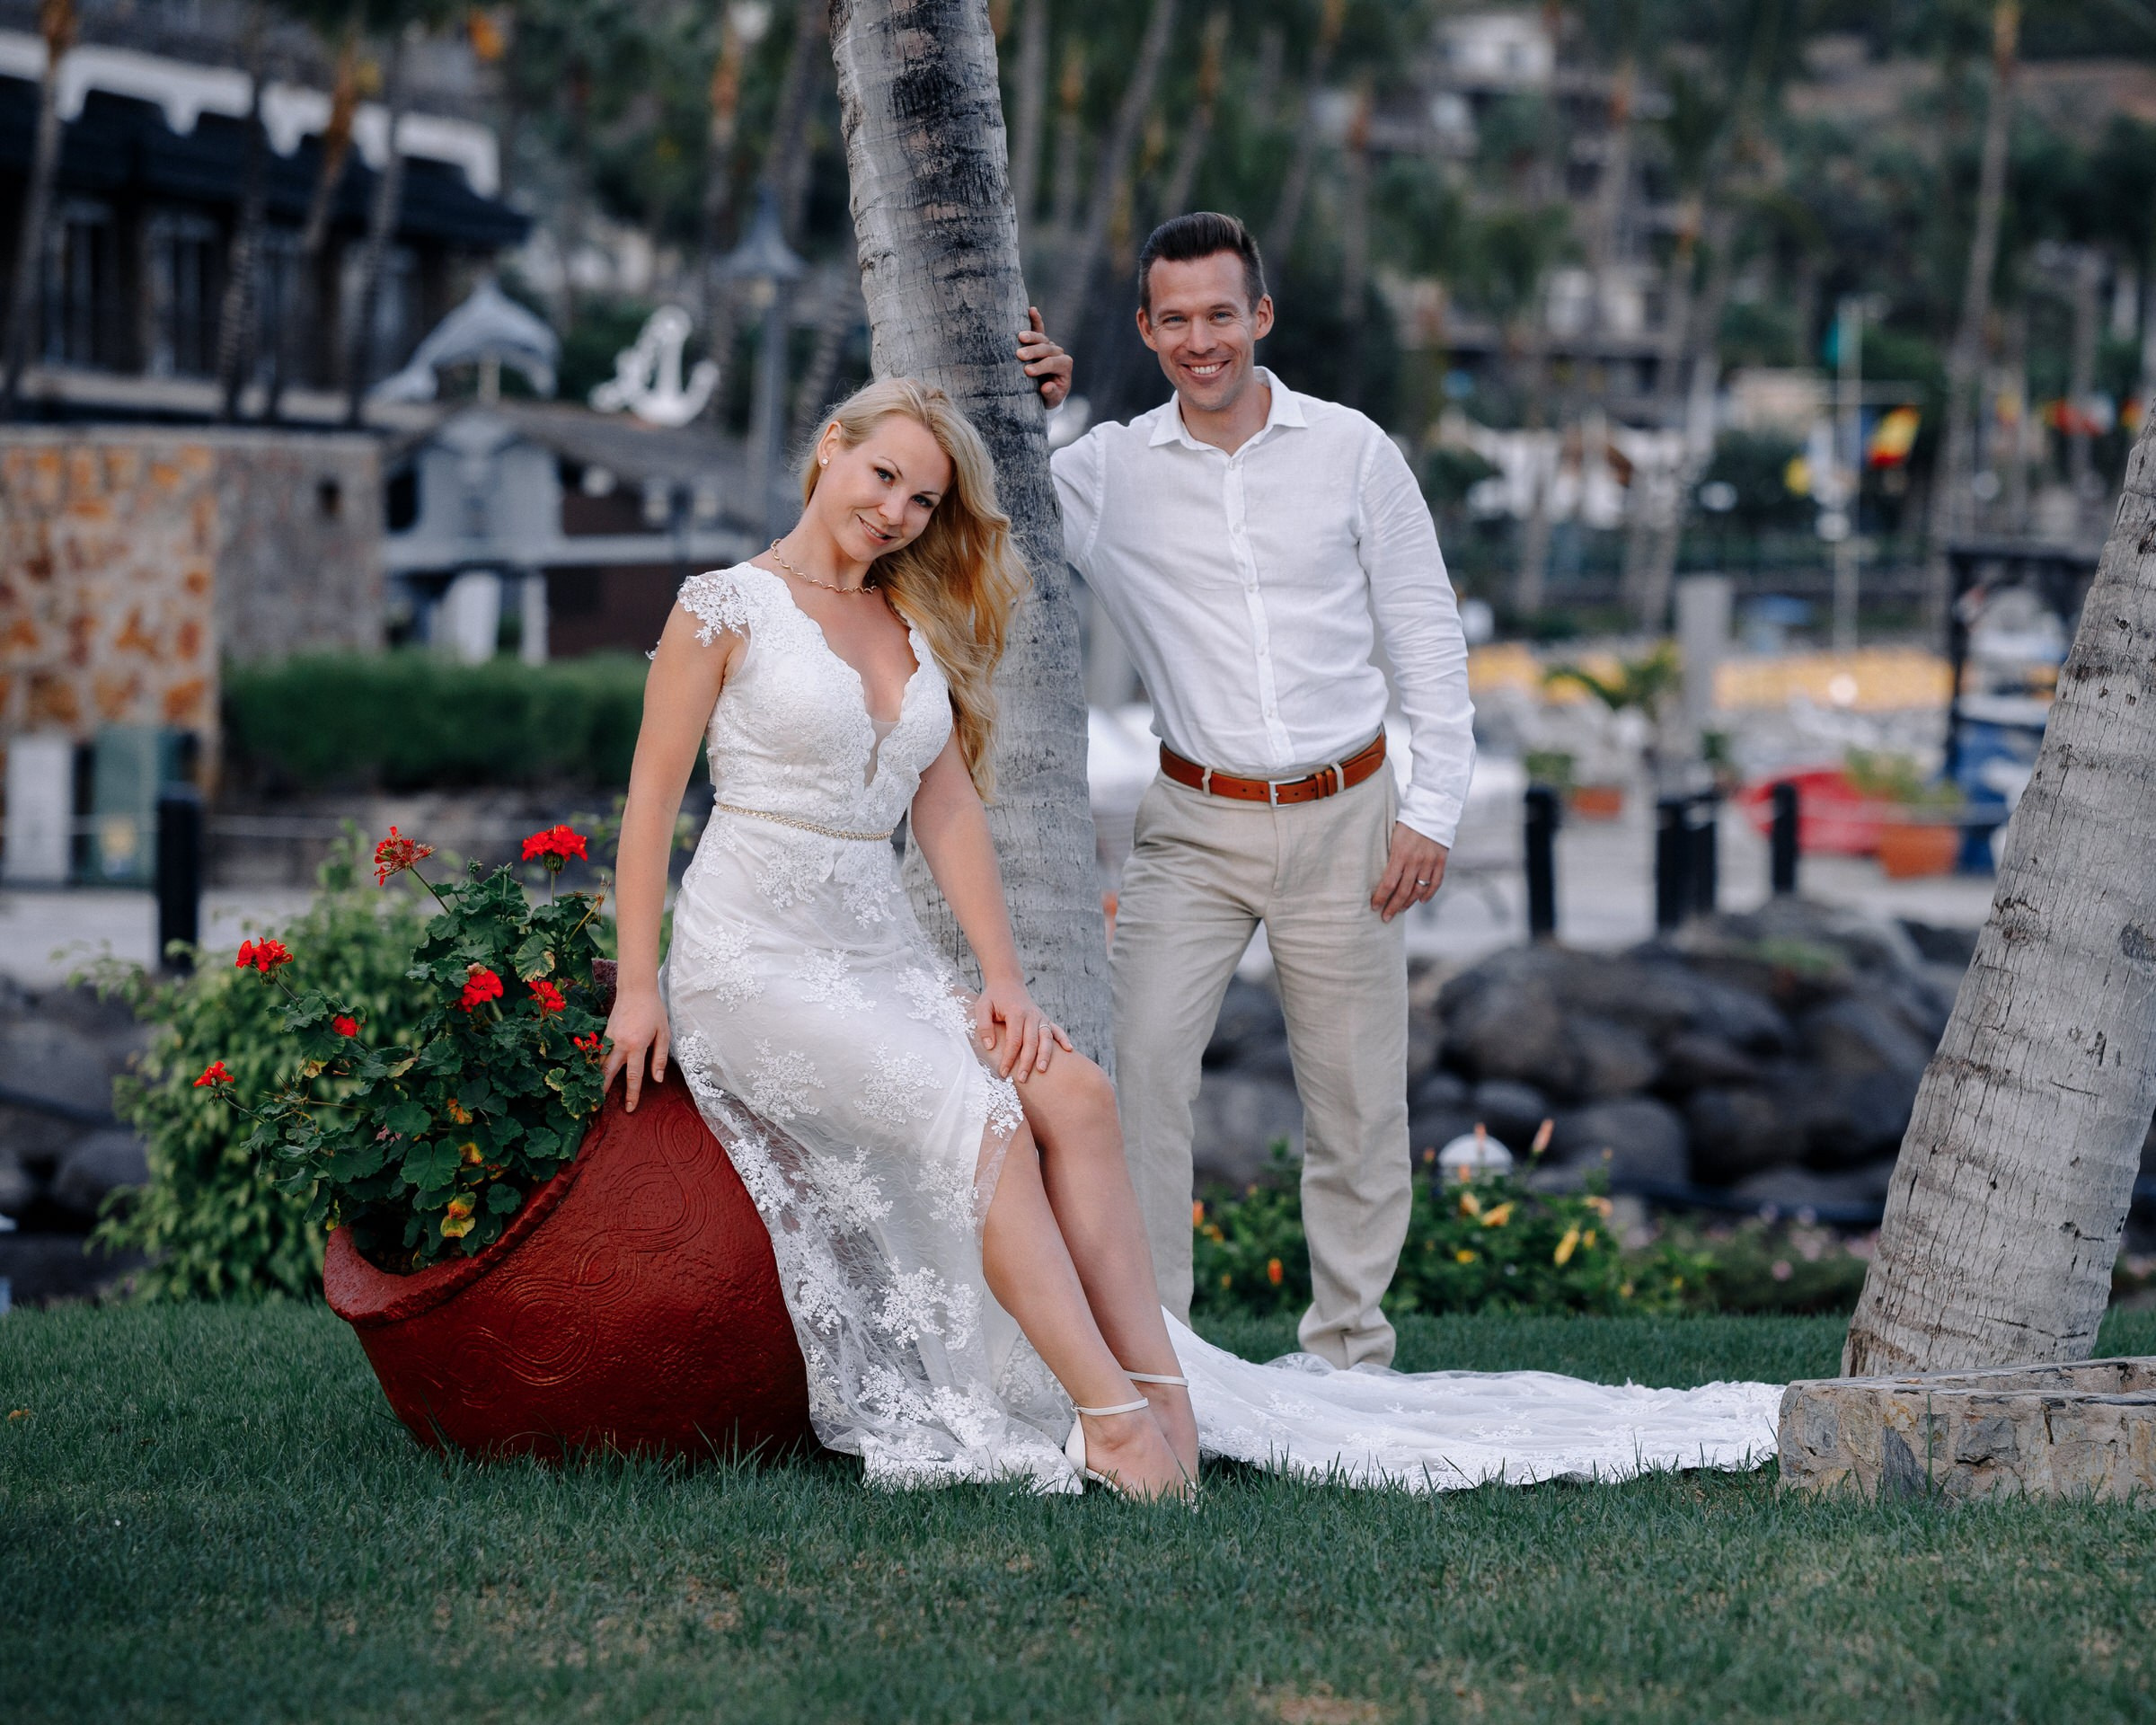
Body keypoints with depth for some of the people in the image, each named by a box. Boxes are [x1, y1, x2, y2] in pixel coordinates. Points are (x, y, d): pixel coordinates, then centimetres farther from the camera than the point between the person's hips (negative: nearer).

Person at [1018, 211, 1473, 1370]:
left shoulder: (1350, 450, 1)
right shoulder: (1106, 470, 1)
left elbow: (1427, 636, 4)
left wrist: (1432, 808, -2)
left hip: (1343, 820, 0)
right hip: (1195, 827, 0)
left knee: (1356, 1101, 4)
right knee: (1140, 1068, -14)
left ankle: (1350, 1350, 16)